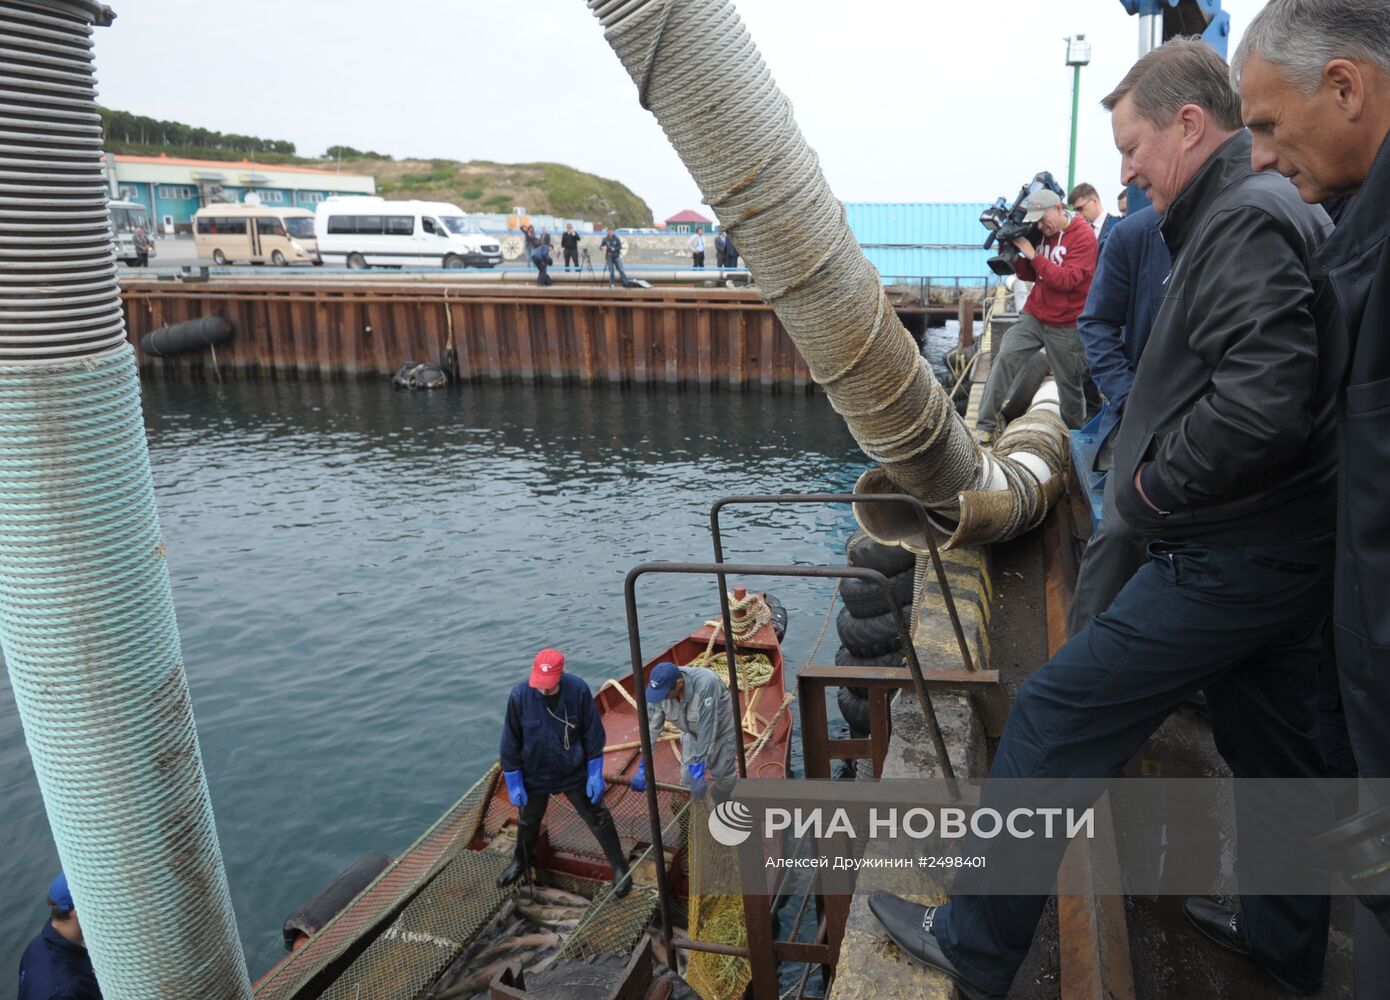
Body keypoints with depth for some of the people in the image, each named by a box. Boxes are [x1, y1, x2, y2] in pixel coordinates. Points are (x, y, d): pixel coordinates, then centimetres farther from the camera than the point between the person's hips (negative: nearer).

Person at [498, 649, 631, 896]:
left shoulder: (578, 690, -24)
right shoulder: (520, 696, -24)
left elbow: (593, 734, -10)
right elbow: (510, 743, -11)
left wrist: (595, 774, -7)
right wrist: (514, 784, -6)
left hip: (575, 774, -1)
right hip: (534, 776, 1)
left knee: (598, 818, 11)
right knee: (528, 821, 24)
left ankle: (620, 868, 32)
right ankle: (521, 862, 53)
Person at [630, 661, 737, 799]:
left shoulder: (705, 685, -44)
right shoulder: (660, 688, -29)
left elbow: (706, 731, -41)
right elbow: (651, 726, -24)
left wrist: (699, 771, -39)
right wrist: (643, 768, -25)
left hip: (722, 730, -4)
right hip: (692, 732, 4)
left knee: (724, 778, 4)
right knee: (688, 779, 3)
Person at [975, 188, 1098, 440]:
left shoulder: (1083, 236, -13)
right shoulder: (1044, 233, 6)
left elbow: (1067, 279, -22)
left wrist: (1032, 254, -23)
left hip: (1065, 326, -5)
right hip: (1033, 316, 5)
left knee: (1069, 382, 7)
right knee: (1004, 358, -12)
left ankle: (1076, 433, 29)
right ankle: (987, 425, -10)